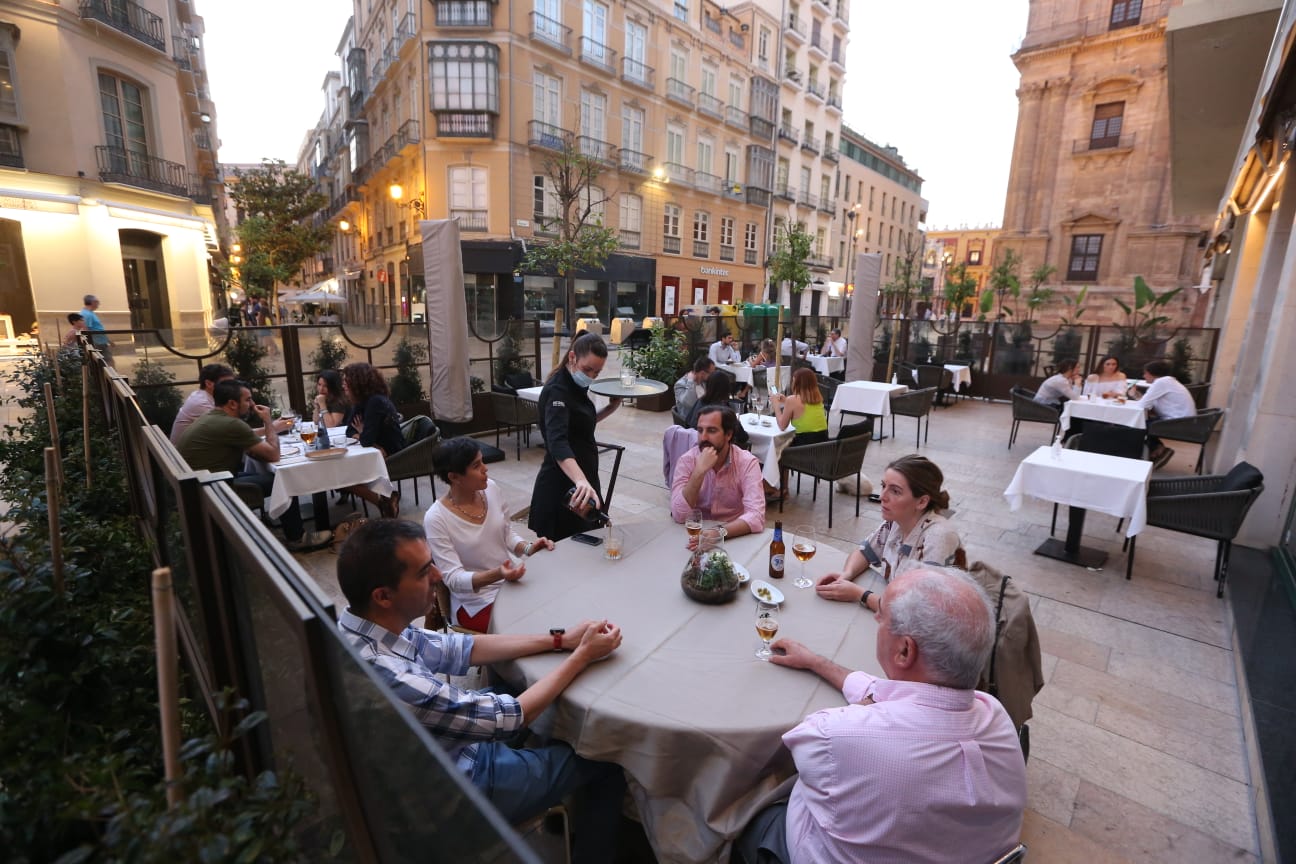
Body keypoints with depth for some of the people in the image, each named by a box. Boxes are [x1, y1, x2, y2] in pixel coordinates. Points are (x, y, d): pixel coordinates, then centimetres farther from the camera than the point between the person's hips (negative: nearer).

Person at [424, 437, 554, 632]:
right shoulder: (436, 519, -19)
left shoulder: (491, 488, -4)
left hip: (513, 582, 6)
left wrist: (528, 547, -11)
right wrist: (496, 575, -34)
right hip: (476, 602, -5)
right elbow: (453, 578, -19)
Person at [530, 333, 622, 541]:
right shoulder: (557, 391, -21)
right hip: (562, 486, -9)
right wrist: (581, 481, -53)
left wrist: (610, 409, 5)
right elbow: (557, 442, -37)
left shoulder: (575, 386, 6)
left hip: (581, 477, 9)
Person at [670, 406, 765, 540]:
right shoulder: (687, 461, -8)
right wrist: (699, 472, -26)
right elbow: (679, 516, -17)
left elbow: (756, 517, -23)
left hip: (734, 537, 0)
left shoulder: (748, 462, -12)